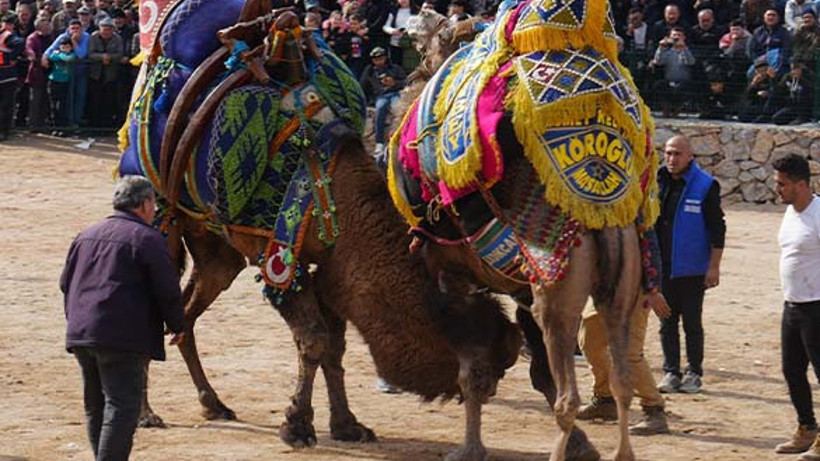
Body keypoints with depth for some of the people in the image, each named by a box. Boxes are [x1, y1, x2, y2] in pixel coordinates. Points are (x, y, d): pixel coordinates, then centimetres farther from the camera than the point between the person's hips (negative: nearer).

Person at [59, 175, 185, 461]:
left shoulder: (86, 236, 18)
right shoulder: (147, 239, -6)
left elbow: (66, 283, 22)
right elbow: (168, 289, -8)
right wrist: (177, 325, 7)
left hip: (80, 334, 8)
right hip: (121, 339, -8)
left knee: (95, 408, 15)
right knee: (121, 408, -8)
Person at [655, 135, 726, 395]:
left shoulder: (706, 186, -7)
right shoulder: (656, 182, 4)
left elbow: (717, 230, -6)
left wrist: (714, 267, -10)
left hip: (691, 269, -4)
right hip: (661, 267, 4)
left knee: (692, 323, 5)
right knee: (667, 322, 8)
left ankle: (694, 374, 14)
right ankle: (671, 372, 15)